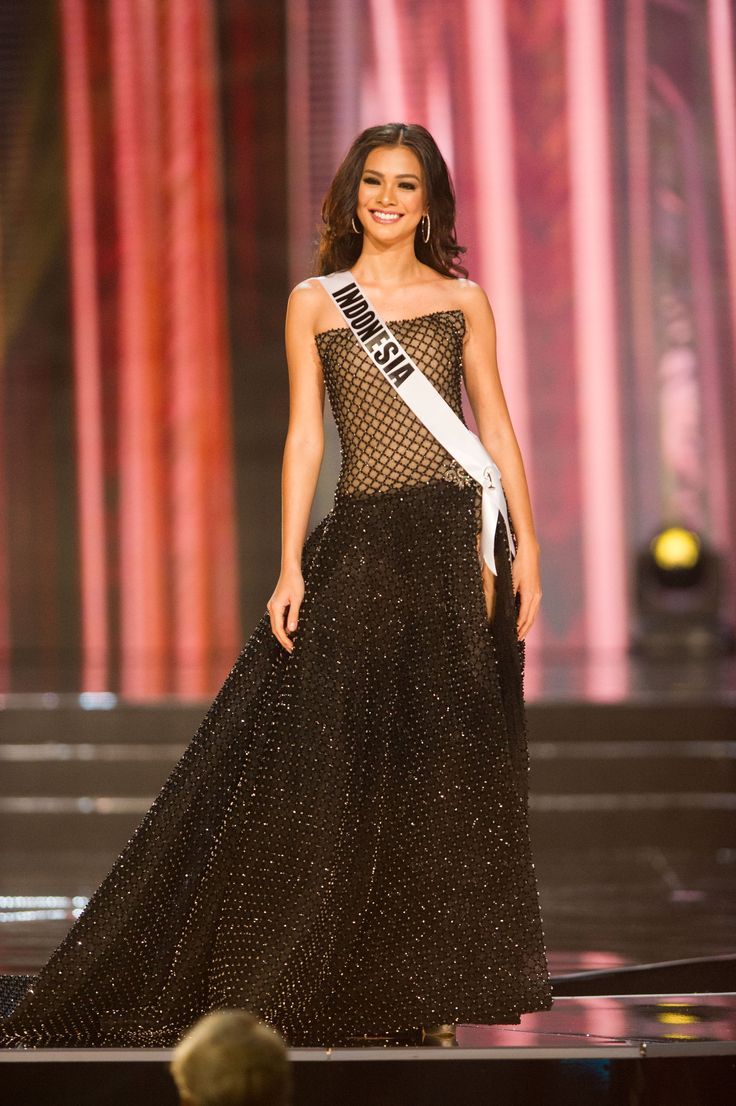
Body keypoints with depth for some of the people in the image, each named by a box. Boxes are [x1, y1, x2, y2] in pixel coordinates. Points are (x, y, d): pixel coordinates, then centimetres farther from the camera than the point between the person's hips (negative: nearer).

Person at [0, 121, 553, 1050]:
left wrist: (526, 544, 1)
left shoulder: (462, 299, 9)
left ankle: (420, 992, 8)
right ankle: (287, 986, 5)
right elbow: (304, 439, 4)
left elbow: (495, 426, 10)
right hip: (358, 545, 0)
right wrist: (291, 568, -3)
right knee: (316, 763, -4)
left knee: (443, 766, 0)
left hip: (455, 538, 0)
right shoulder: (314, 302, 8)